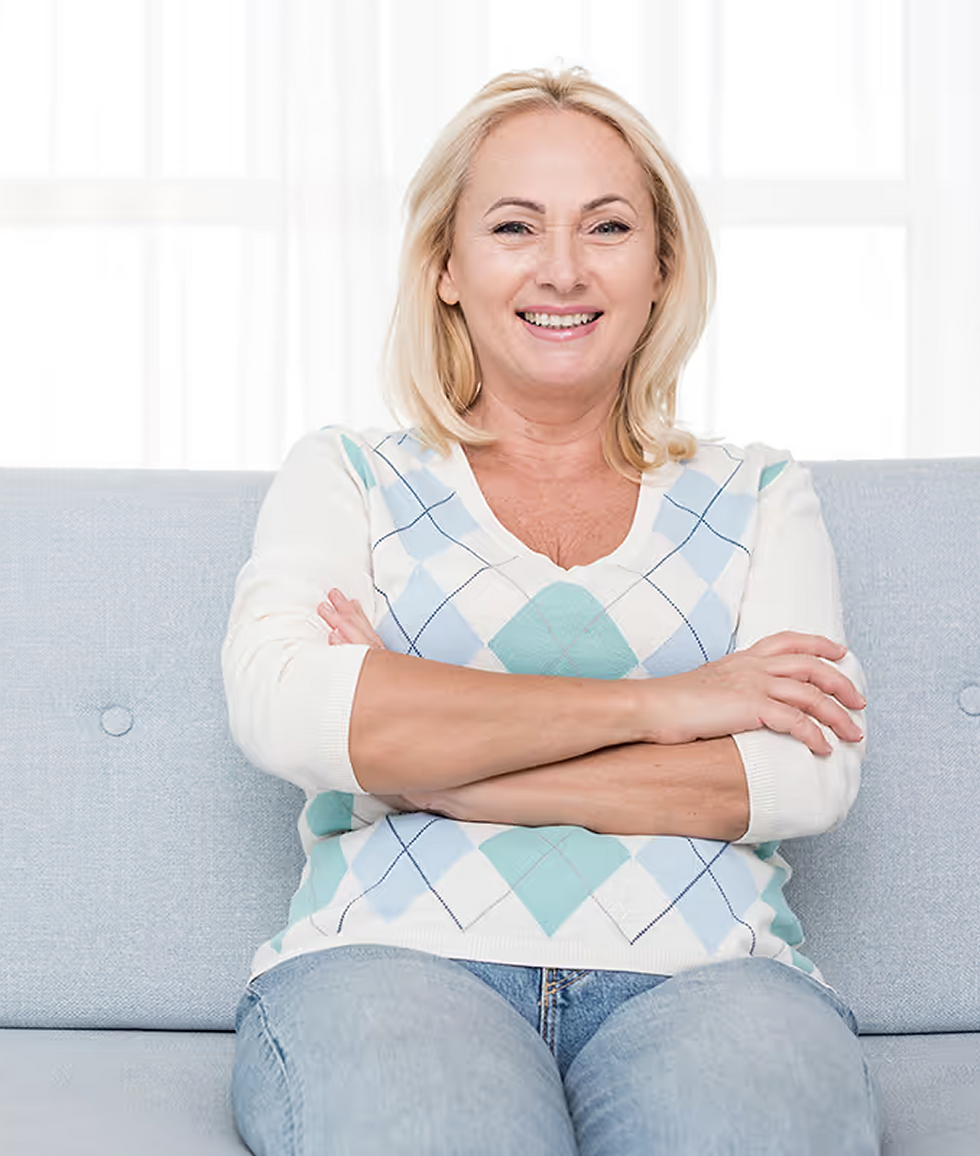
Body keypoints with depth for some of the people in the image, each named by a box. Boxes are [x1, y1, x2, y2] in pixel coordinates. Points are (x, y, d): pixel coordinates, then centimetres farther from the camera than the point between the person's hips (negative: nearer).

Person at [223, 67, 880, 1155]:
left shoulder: (756, 496, 19)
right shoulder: (346, 476, 16)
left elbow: (812, 773, 1)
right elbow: (279, 703, -5)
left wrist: (422, 758, -5)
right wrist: (657, 703, -7)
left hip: (704, 977, 1)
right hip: (394, 962, 0)